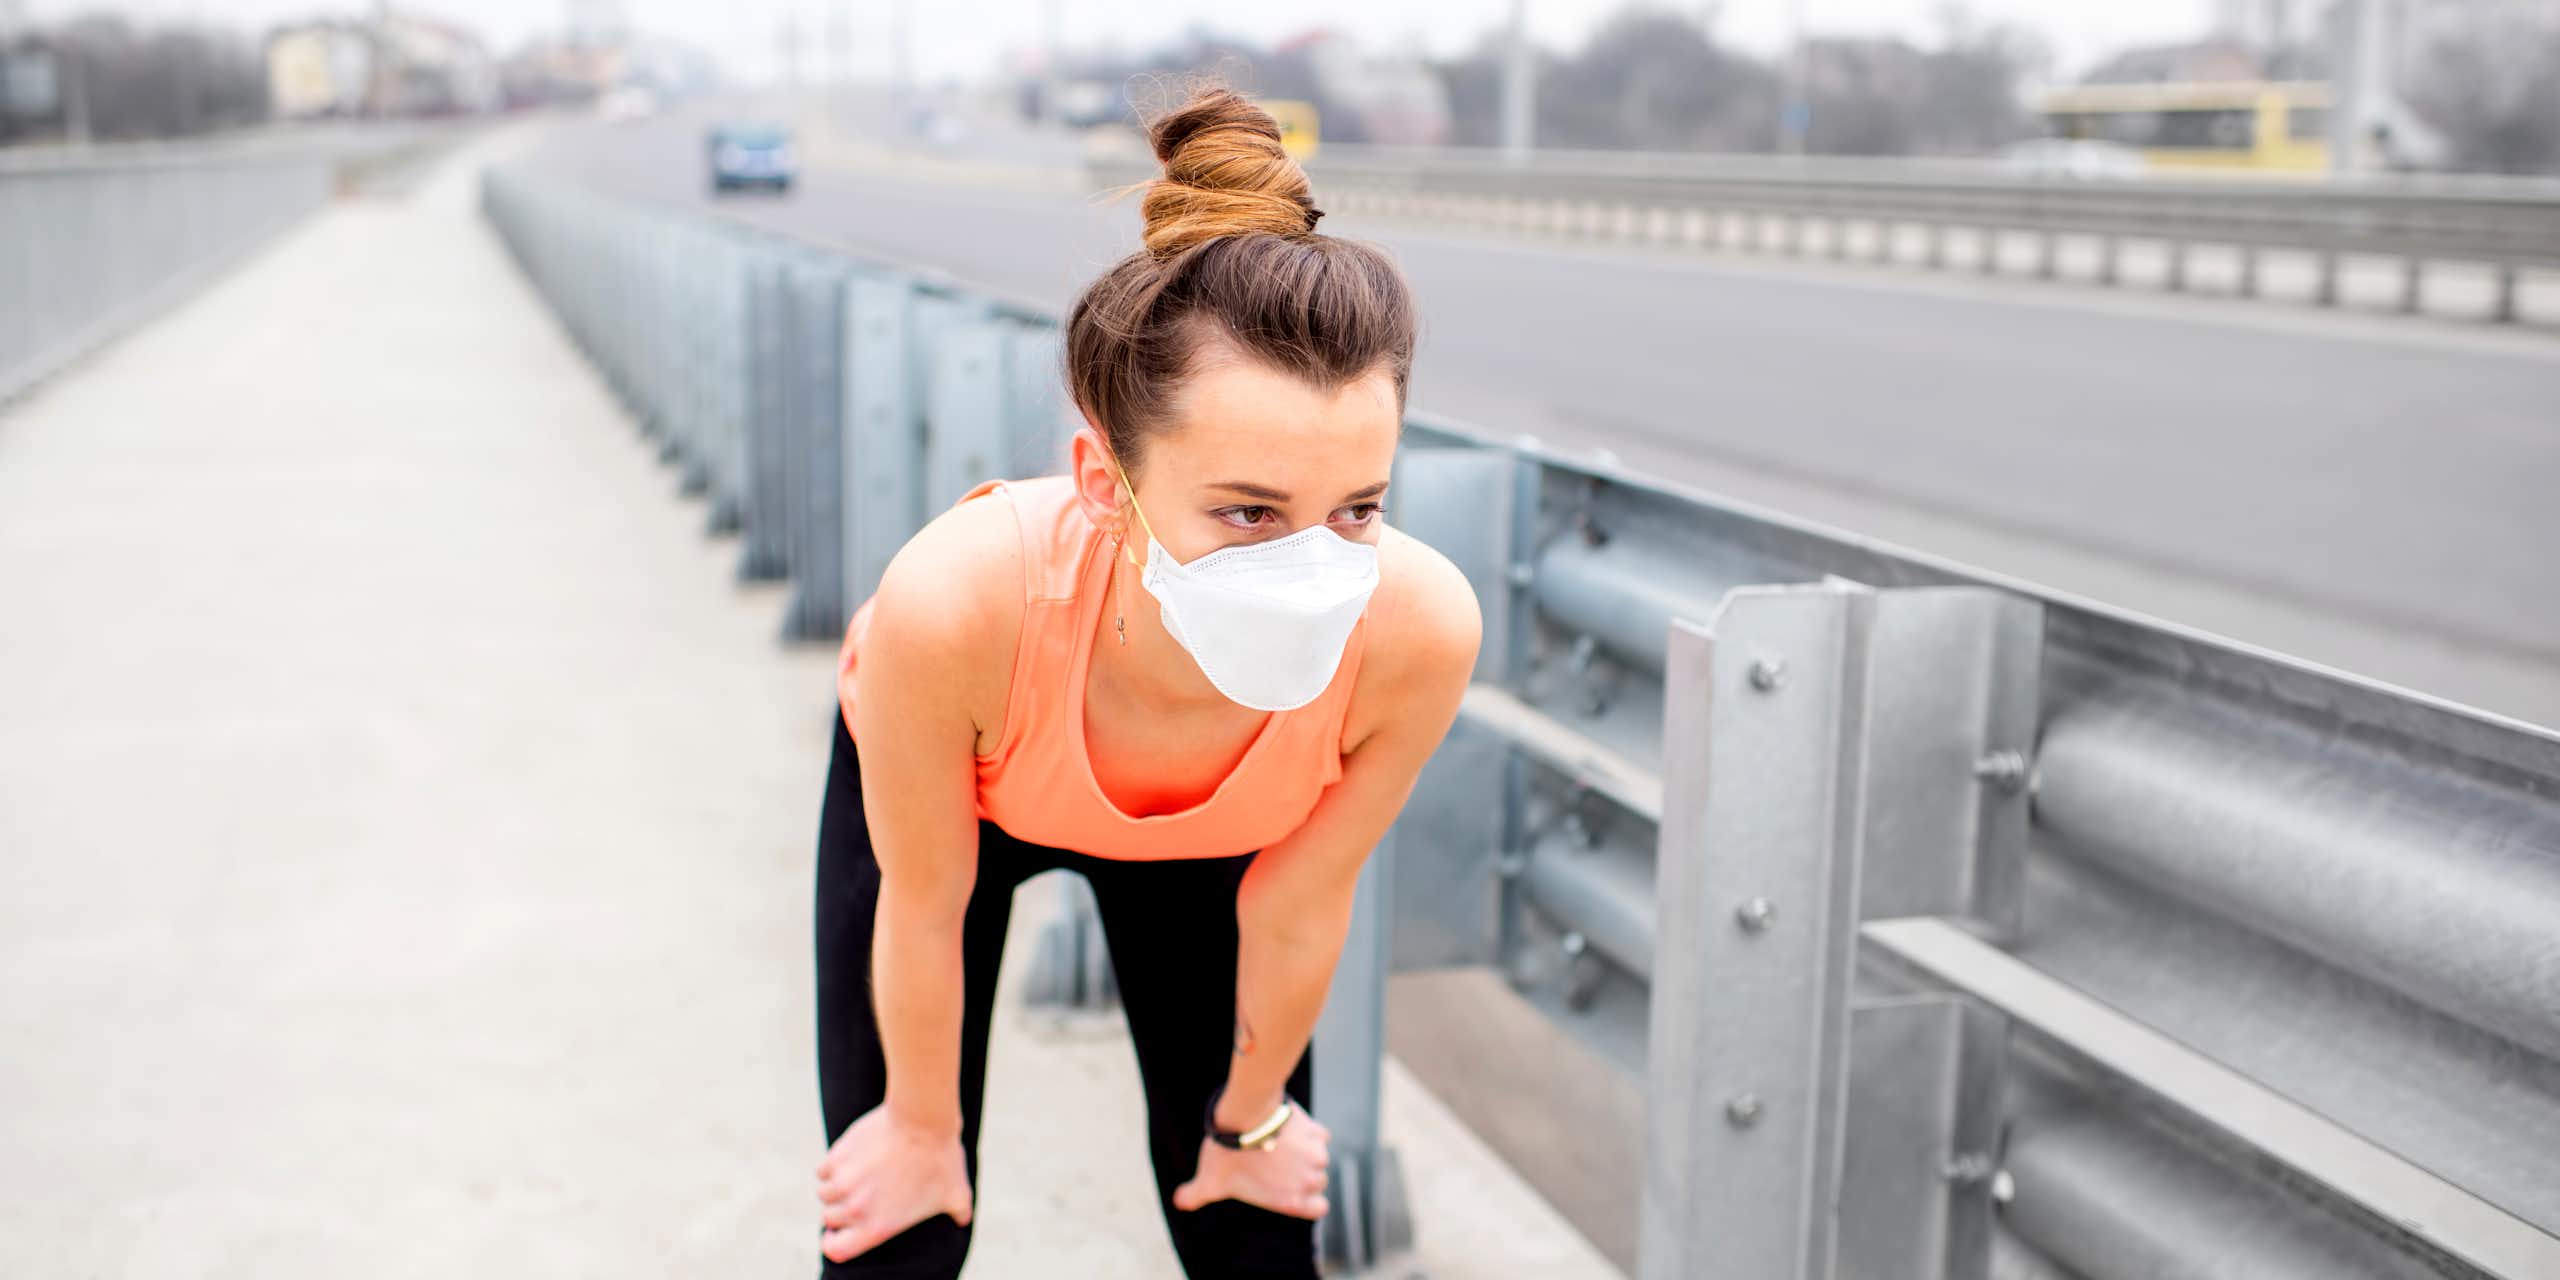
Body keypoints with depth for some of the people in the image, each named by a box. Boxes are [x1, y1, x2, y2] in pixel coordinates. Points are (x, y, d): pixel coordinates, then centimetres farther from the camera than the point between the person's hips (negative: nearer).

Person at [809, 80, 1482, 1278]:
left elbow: (1296, 908, -18)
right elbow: (924, 908, -24)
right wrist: (922, 1128, -5)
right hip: (944, 785, -1)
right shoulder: (955, 602, -44)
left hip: (1198, 825, 2)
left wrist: (1249, 1118, 0)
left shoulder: (1419, 630, -39)